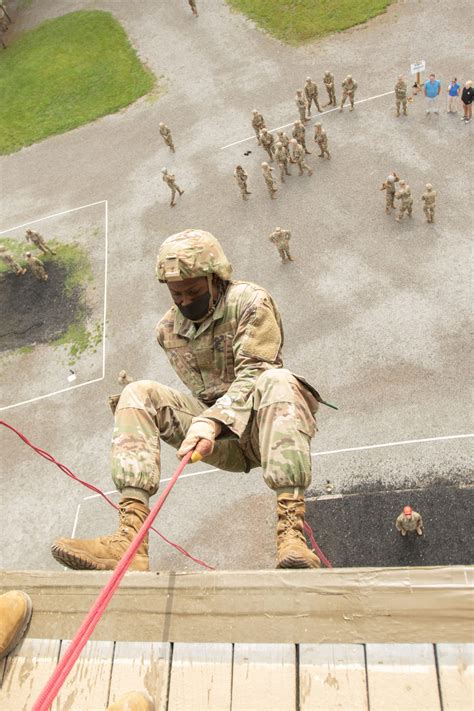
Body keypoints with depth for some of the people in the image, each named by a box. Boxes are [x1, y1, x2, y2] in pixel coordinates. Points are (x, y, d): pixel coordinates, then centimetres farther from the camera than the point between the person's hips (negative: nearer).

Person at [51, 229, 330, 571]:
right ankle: (130, 538, -32)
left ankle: (291, 531, -46)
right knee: (139, 393, -17)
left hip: (259, 425, -4)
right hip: (220, 439, 4)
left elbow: (253, 375, -19)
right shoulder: (168, 329, 9)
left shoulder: (250, 301, -7)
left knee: (277, 381, -36)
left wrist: (211, 421, -32)